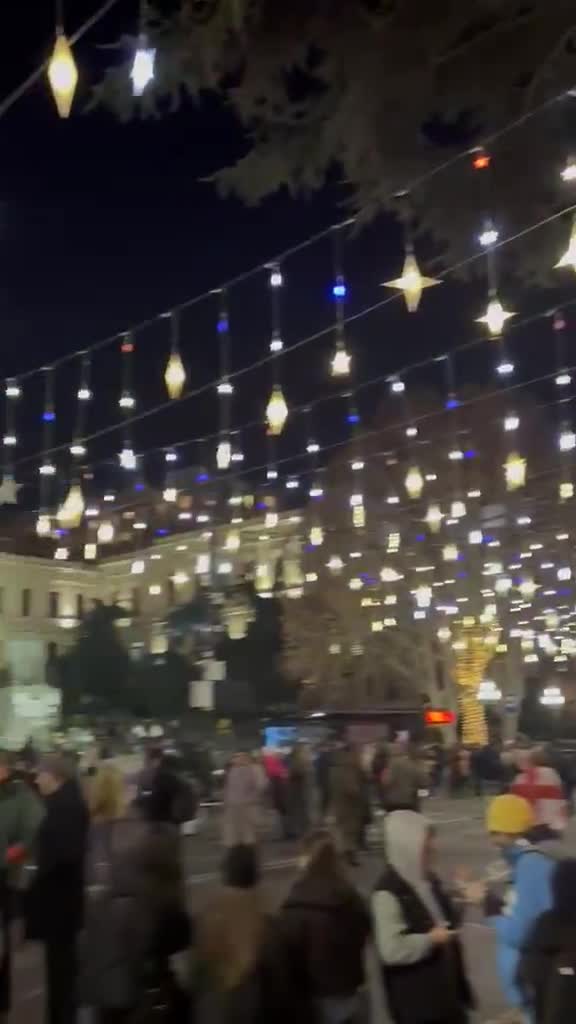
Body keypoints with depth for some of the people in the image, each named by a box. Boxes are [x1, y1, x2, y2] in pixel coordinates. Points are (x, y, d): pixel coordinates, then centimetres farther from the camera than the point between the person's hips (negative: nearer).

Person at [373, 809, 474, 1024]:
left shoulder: (429, 880, 7)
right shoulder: (389, 893, -22)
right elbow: (392, 950, -29)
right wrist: (430, 940, -20)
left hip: (448, 992, 9)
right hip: (417, 1003, -9)